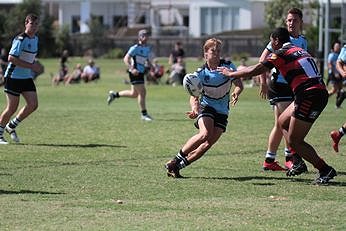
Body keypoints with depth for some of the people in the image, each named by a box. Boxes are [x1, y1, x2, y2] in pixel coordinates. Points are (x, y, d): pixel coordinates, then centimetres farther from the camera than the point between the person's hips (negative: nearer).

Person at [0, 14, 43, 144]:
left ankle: (11, 126, 15)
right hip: (13, 78, -8)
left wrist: (35, 66, 7)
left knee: (33, 104, -4)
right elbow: (11, 58, -25)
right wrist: (32, 66, -25)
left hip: (27, 78, 8)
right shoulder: (20, 39, -17)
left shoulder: (35, 39, 10)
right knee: (12, 108, -5)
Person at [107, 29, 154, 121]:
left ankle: (114, 94, 34)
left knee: (134, 94, 17)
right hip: (135, 73, -9)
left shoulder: (148, 49, 11)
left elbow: (148, 61, 23)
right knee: (142, 92, -10)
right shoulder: (135, 48, -12)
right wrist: (132, 69, -28)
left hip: (141, 73, 9)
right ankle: (144, 114, -1)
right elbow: (126, 59, -15)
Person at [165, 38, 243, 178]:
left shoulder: (228, 66, -5)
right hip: (206, 107, -2)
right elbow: (194, 97, -13)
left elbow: (239, 85, -1)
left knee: (209, 143, -12)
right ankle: (176, 160, -17)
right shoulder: (200, 73, -10)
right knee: (204, 134, -29)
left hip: (222, 111, 3)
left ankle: (178, 166, -5)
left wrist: (236, 93, -26)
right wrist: (194, 108, -35)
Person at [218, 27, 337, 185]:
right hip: (320, 91, 9)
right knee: (283, 122, 23)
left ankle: (325, 170, -5)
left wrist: (230, 73, 13)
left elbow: (254, 71, -1)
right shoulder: (299, 50, 21)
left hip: (309, 96, -9)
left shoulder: (281, 54, -3)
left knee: (294, 141, -3)